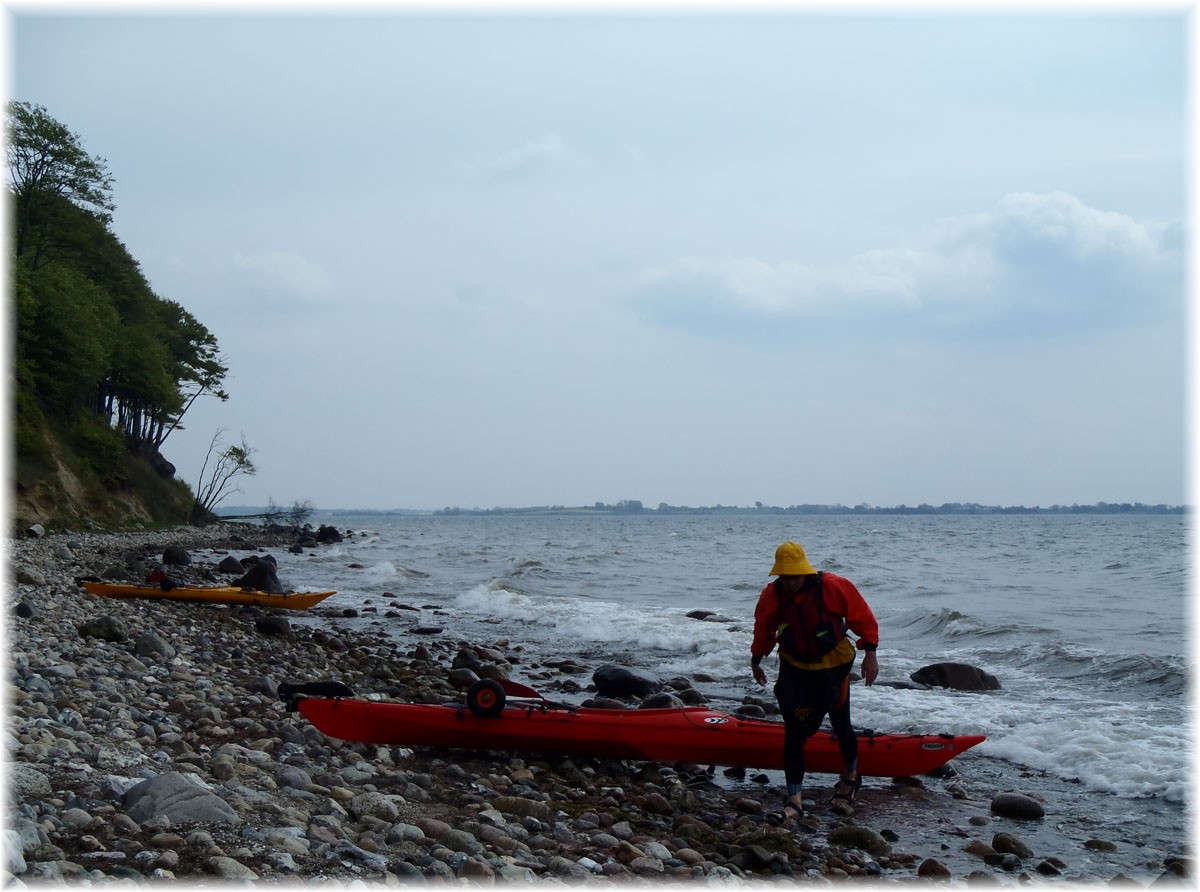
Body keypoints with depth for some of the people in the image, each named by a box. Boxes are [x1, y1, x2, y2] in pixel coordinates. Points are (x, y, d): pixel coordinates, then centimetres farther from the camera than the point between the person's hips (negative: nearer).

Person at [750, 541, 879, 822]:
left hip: (833, 666, -1)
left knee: (841, 726, 15)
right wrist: (756, 659, 18)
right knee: (794, 731, -9)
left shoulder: (833, 587, -21)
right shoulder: (772, 596, -12)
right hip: (794, 669, 1)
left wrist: (870, 653, -14)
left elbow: (863, 617, -11)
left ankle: (850, 778, 44)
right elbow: (763, 630, 7)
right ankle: (794, 801, -6)